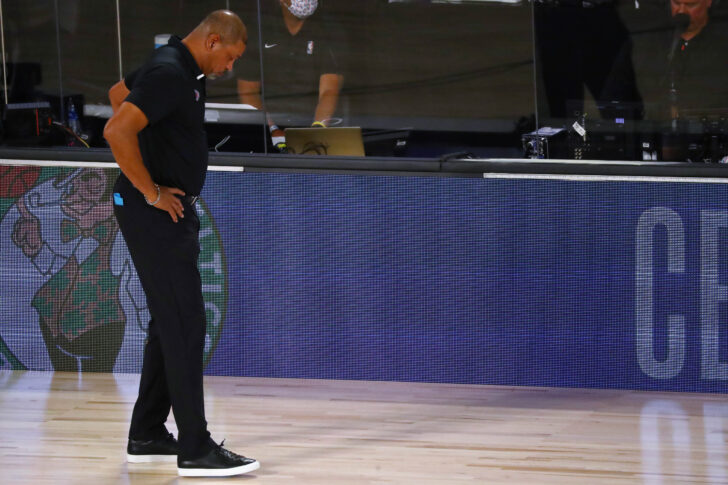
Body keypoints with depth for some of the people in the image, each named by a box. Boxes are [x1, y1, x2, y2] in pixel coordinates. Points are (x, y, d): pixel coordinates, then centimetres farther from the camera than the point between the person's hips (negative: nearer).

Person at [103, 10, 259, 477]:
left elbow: (119, 92, 30)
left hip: (173, 210, 11)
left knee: (170, 324, 15)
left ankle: (147, 435, 22)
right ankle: (195, 449, -12)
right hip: (156, 212, -11)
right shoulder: (169, 74, -19)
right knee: (184, 325, -11)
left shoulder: (181, 70, 12)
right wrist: (151, 192, -20)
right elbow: (117, 131, -29)